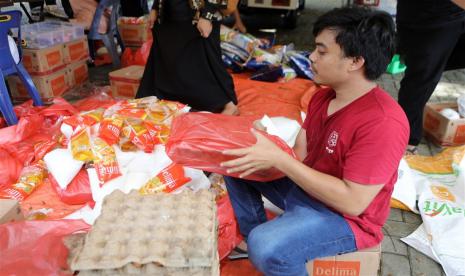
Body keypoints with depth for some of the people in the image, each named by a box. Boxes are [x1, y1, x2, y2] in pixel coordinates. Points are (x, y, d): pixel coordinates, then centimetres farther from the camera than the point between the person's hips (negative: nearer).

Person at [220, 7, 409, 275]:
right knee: (237, 162, 5)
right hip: (303, 185, 8)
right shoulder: (323, 96, -1)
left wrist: (278, 159, -31)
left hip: (347, 218, -8)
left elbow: (352, 202, -29)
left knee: (267, 248, -32)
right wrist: (262, 149, -15)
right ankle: (253, 236, 12)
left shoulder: (383, 122, -27)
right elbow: (300, 155, 5)